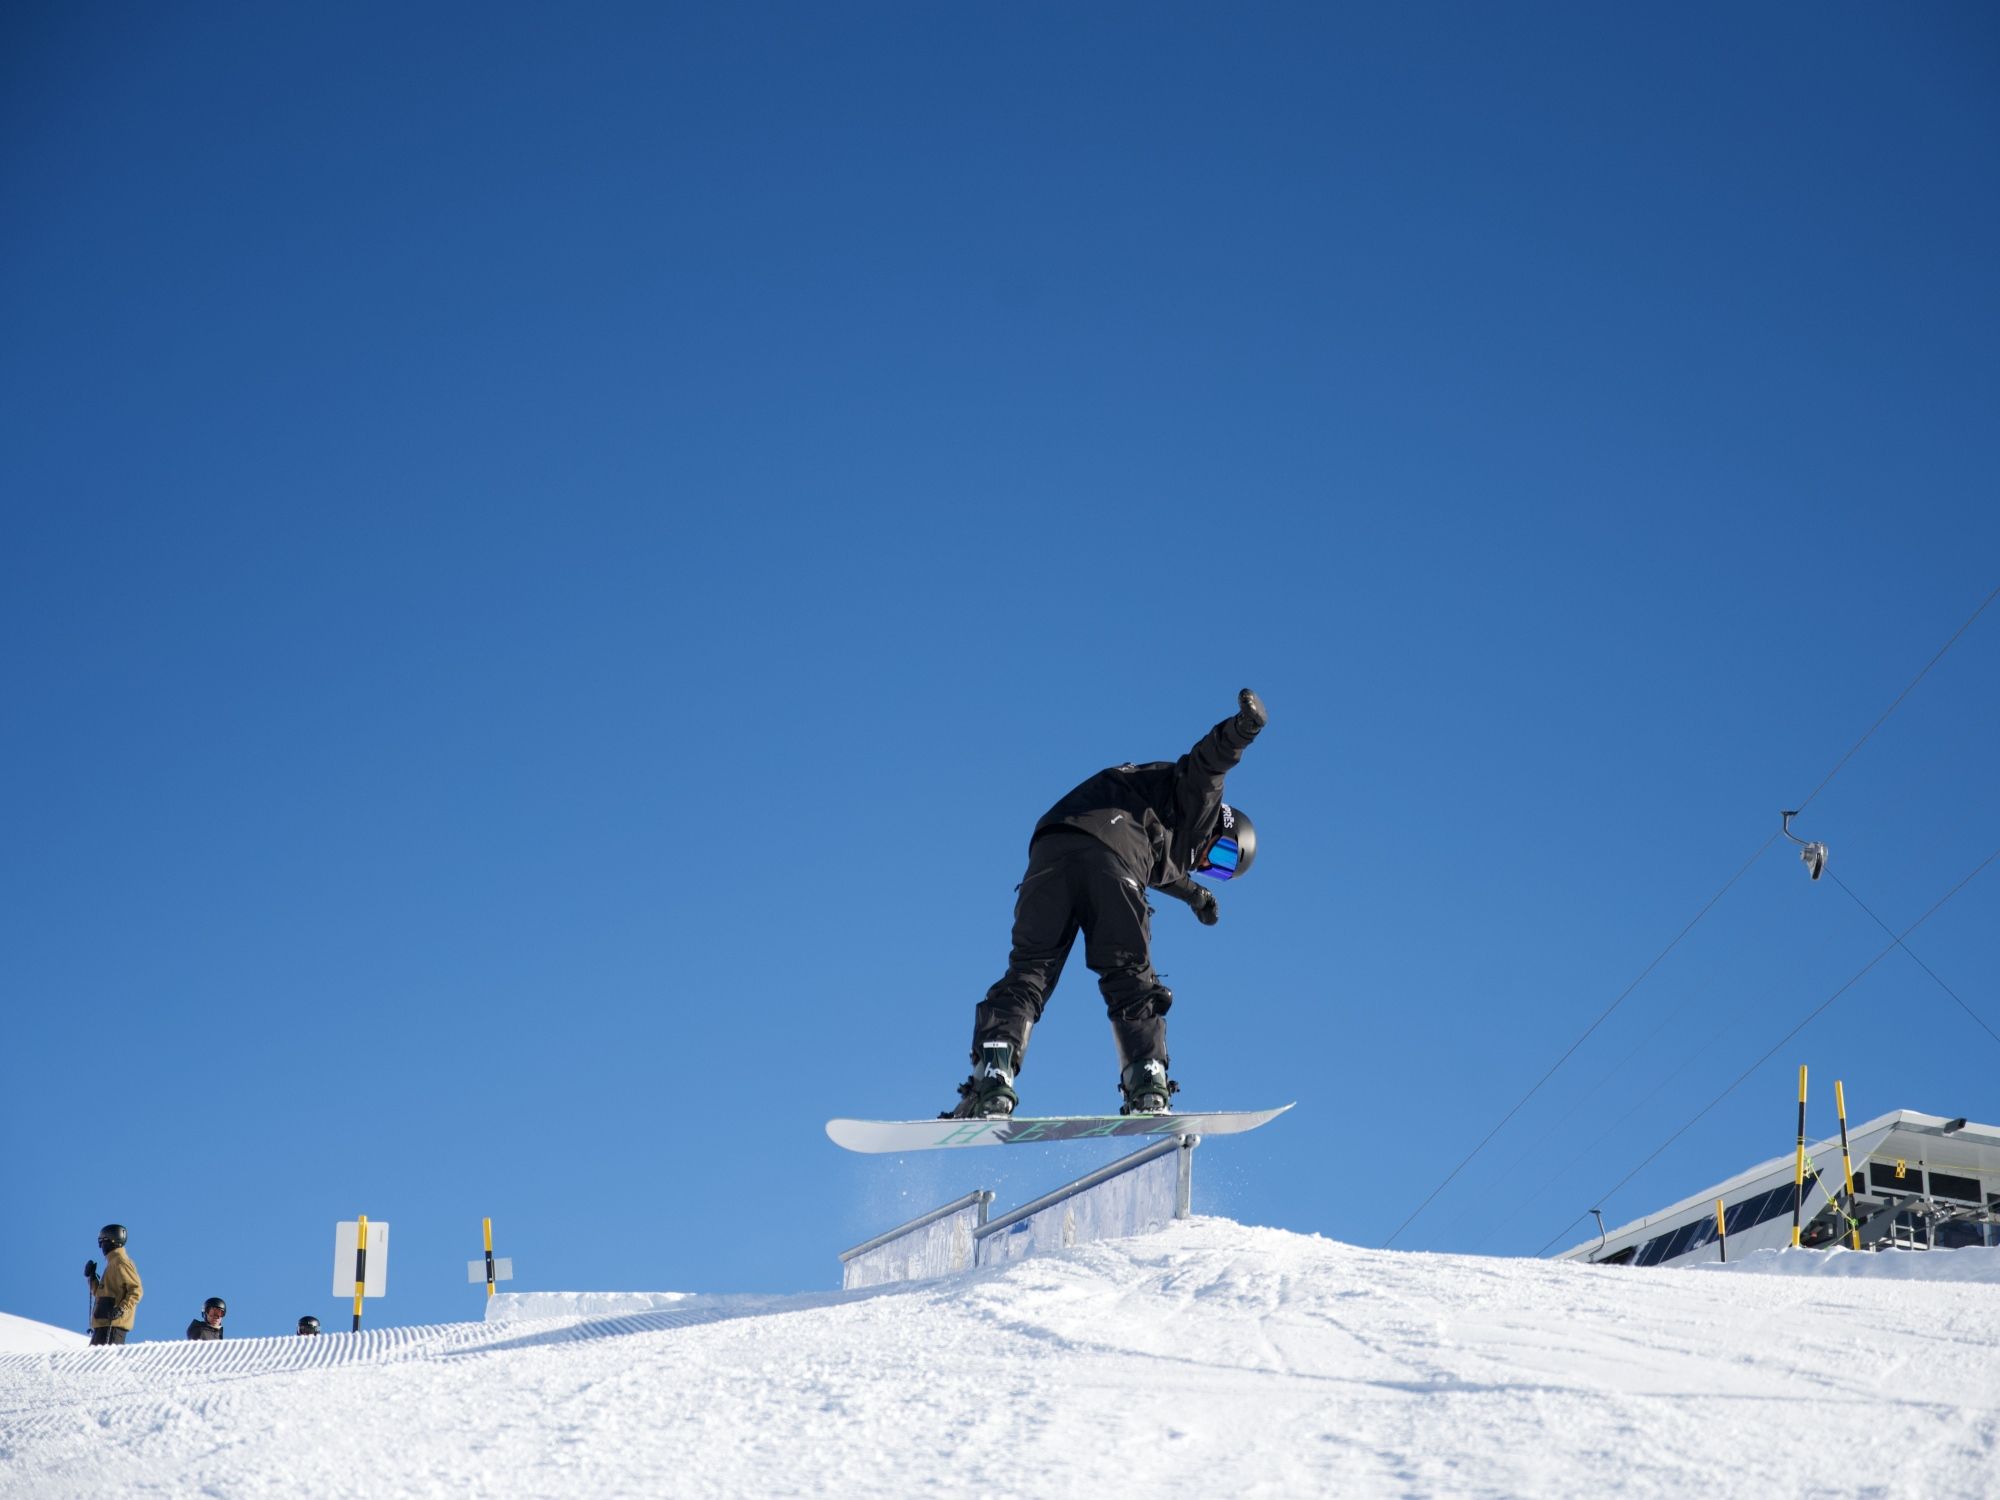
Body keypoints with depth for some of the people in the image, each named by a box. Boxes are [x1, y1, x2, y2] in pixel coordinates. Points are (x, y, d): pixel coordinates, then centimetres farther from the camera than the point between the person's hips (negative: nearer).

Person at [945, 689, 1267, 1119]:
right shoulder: (1200, 801, 24)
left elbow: (1158, 868, 70)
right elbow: (1208, 759, 2)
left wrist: (1191, 890, 84)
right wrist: (1243, 728, -16)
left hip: (1051, 846, 6)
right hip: (1112, 854, -6)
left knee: (1028, 971, 2)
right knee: (1130, 980, 3)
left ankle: (993, 1077, -18)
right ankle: (1148, 1090, -12)